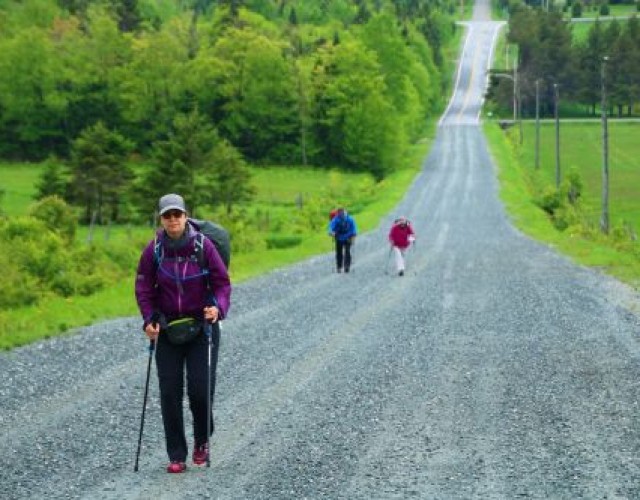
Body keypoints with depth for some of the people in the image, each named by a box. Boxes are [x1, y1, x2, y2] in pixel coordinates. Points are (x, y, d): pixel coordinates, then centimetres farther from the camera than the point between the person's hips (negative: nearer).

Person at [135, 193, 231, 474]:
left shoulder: (203, 246, -10)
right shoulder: (154, 250, -5)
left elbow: (222, 282, -5)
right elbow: (144, 287, 3)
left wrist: (218, 307, -23)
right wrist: (149, 319, -9)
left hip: (202, 325, -2)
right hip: (168, 328, 2)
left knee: (200, 388, -9)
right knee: (170, 392, -2)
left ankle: (202, 440, 20)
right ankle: (177, 457, 6)